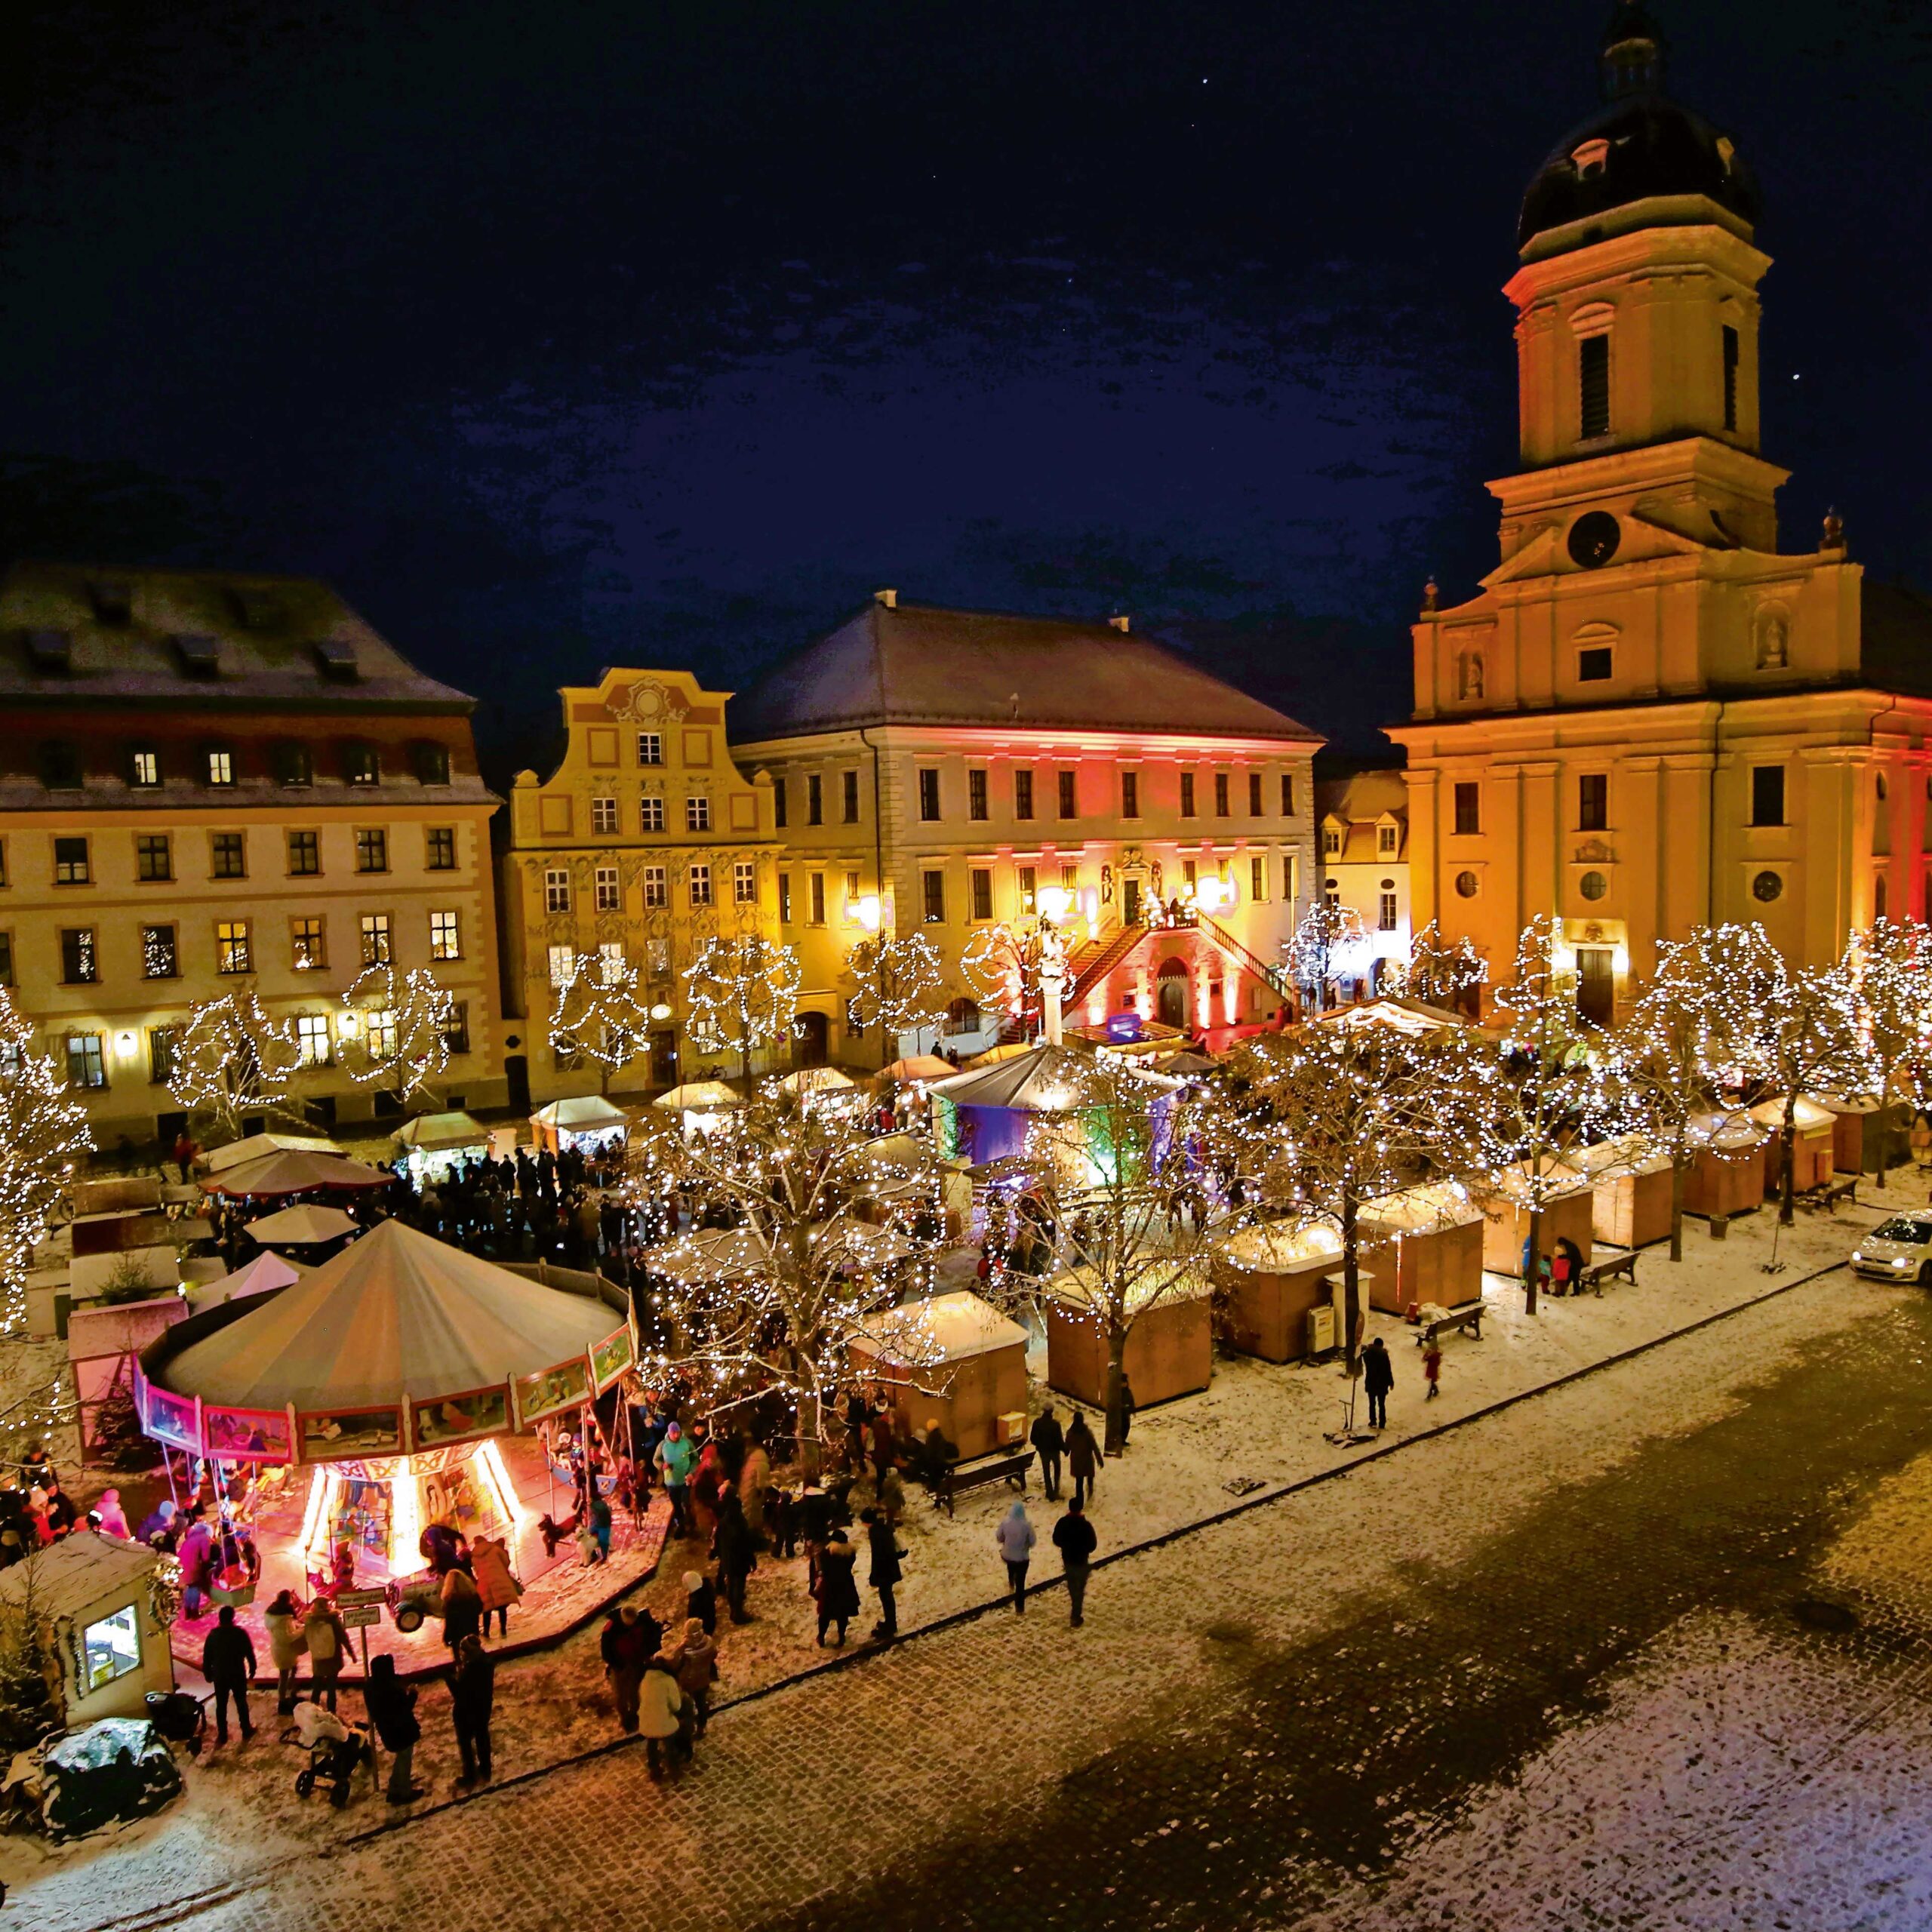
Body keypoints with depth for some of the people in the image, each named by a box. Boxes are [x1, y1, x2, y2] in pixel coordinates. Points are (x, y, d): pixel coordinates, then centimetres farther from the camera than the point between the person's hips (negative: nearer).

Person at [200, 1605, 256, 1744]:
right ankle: (246, 1731, 20)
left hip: (219, 1676, 1)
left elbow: (206, 1657, 0)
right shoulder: (240, 1633, -11)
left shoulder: (213, 1635, -6)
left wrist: (207, 1674, 13)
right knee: (241, 1704, 11)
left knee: (221, 1706, 11)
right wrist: (252, 1670, 7)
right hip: (238, 1675, -1)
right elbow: (250, 1654, -6)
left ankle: (222, 1735, 15)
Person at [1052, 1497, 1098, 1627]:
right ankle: (1076, 1617, 12)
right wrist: (1083, 1549, 2)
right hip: (1081, 1561, -4)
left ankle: (1075, 1607, 48)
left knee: (1072, 1584, 27)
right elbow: (1092, 1545, -18)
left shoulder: (1062, 1522, -14)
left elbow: (1056, 1541, -3)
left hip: (1067, 1559, 4)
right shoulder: (1085, 1525, -26)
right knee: (1080, 1588, 10)